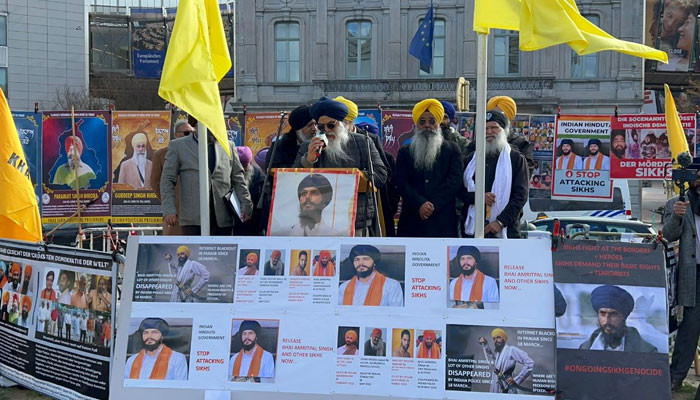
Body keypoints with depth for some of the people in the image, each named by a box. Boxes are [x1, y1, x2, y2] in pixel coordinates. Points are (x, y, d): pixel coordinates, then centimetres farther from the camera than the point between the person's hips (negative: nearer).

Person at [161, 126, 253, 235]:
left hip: (223, 218, 3)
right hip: (193, 218, -3)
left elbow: (238, 179, 16)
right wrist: (169, 210, -8)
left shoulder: (228, 146, 15)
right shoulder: (178, 146, 7)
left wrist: (246, 206, 5)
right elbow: (167, 180, 3)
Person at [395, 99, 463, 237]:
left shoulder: (452, 149, 11)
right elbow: (401, 183, 3)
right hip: (412, 220, 1)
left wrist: (433, 205, -11)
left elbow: (455, 181, 0)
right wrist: (419, 204, -13)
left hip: (443, 221, -1)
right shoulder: (405, 152, 14)